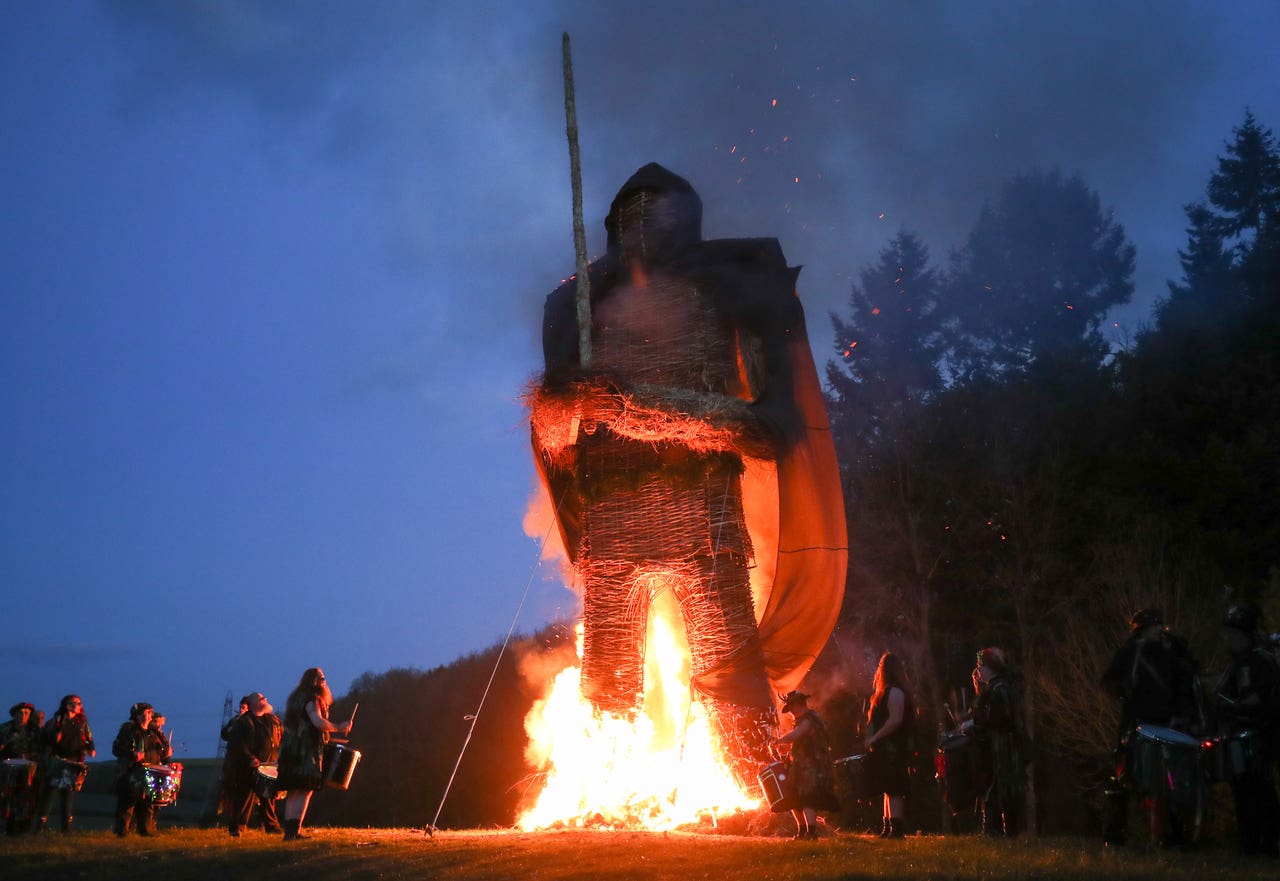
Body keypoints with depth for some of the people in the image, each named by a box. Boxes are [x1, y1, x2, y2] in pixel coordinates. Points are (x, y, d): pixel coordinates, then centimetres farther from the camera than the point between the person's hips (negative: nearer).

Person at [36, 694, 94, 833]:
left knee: (69, 793, 4)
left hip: (74, 763, 3)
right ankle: (40, 825, -4)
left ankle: (67, 827, 9)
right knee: (50, 791, -7)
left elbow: (89, 740, 17)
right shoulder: (56, 720, 3)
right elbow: (43, 738, 4)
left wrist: (91, 749, -1)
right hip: (56, 763, -3)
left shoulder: (82, 723, 13)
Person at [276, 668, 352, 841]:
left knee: (293, 792, 10)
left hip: (291, 749, 9)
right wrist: (339, 728, -12)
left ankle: (289, 830, 11)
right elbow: (318, 722, -24)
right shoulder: (311, 699, -10)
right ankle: (295, 831, -14)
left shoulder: (297, 699, 19)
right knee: (306, 790, -8)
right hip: (306, 751, -9)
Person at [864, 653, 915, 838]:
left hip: (893, 750, -10)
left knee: (893, 790, -10)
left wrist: (874, 738, -20)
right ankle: (887, 828, 14)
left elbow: (896, 720, -22)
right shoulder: (885, 692, 18)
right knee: (888, 789, 11)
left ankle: (897, 828, -11)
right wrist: (873, 740, 13)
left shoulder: (895, 692, -13)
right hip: (885, 749, 10)